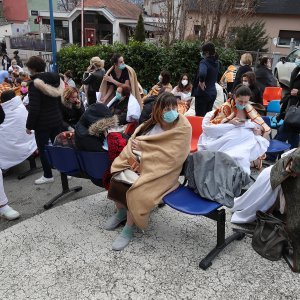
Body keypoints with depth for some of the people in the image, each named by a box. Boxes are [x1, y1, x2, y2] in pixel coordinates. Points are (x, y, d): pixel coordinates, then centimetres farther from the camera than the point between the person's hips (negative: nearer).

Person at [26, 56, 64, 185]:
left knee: (43, 149, 6)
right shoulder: (55, 79, 5)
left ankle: (48, 175, 15)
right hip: (57, 120, 7)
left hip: (42, 123, -7)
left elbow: (34, 109, -20)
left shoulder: (35, 84, -16)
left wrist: (29, 126, -10)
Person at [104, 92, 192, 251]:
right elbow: (134, 140, 5)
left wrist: (142, 146, -15)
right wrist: (133, 156, -17)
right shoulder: (153, 123, 7)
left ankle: (129, 228, -4)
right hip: (140, 163, 6)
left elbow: (170, 156, -19)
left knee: (136, 190, -28)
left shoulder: (183, 128, -11)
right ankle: (121, 211, 12)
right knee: (117, 178, -16)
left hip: (161, 170, -6)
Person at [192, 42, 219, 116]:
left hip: (203, 93, -8)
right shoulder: (216, 63, 9)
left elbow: (202, 73, -36)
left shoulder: (204, 62, -16)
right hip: (213, 93, 8)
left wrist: (201, 81, -20)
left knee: (200, 116, -1)